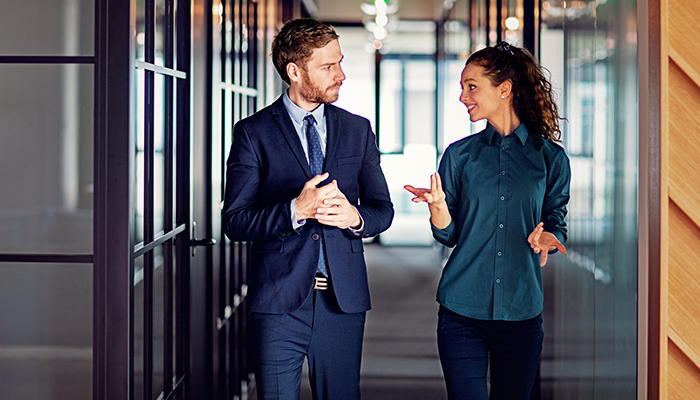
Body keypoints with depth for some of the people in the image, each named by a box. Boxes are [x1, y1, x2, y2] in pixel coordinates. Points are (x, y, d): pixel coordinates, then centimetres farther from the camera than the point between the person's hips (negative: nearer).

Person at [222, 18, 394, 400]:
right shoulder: (253, 132, -1)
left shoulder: (358, 130, 11)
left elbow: (383, 208, 14)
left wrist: (355, 217, -10)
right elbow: (235, 221, -5)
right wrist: (295, 210, -20)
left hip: (344, 299, 3)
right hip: (279, 301, -3)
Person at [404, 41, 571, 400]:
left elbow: (556, 223, 9)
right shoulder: (460, 155, 4)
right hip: (462, 312, 0)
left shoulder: (550, 158, 3)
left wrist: (546, 237, -14)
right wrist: (437, 206, -17)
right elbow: (448, 236, 4)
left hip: (522, 313, 0)